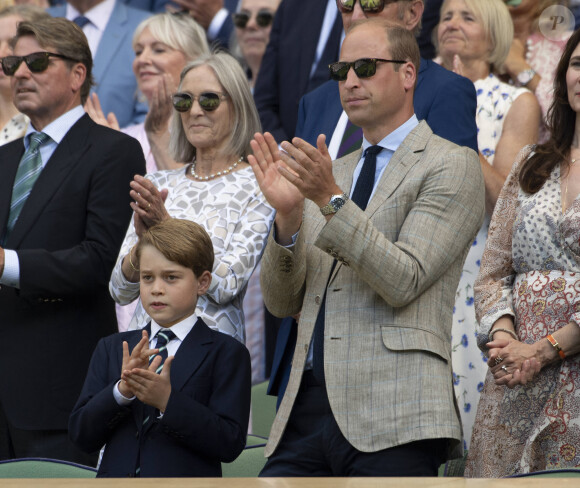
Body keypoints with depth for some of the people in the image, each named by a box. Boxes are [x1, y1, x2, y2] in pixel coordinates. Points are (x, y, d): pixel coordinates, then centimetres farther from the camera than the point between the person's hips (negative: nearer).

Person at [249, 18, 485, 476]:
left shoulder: (452, 164, 2)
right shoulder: (330, 173, 22)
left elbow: (403, 282, -10)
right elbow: (282, 301, 15)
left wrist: (331, 199, -16)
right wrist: (287, 215, -2)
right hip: (307, 406, 6)